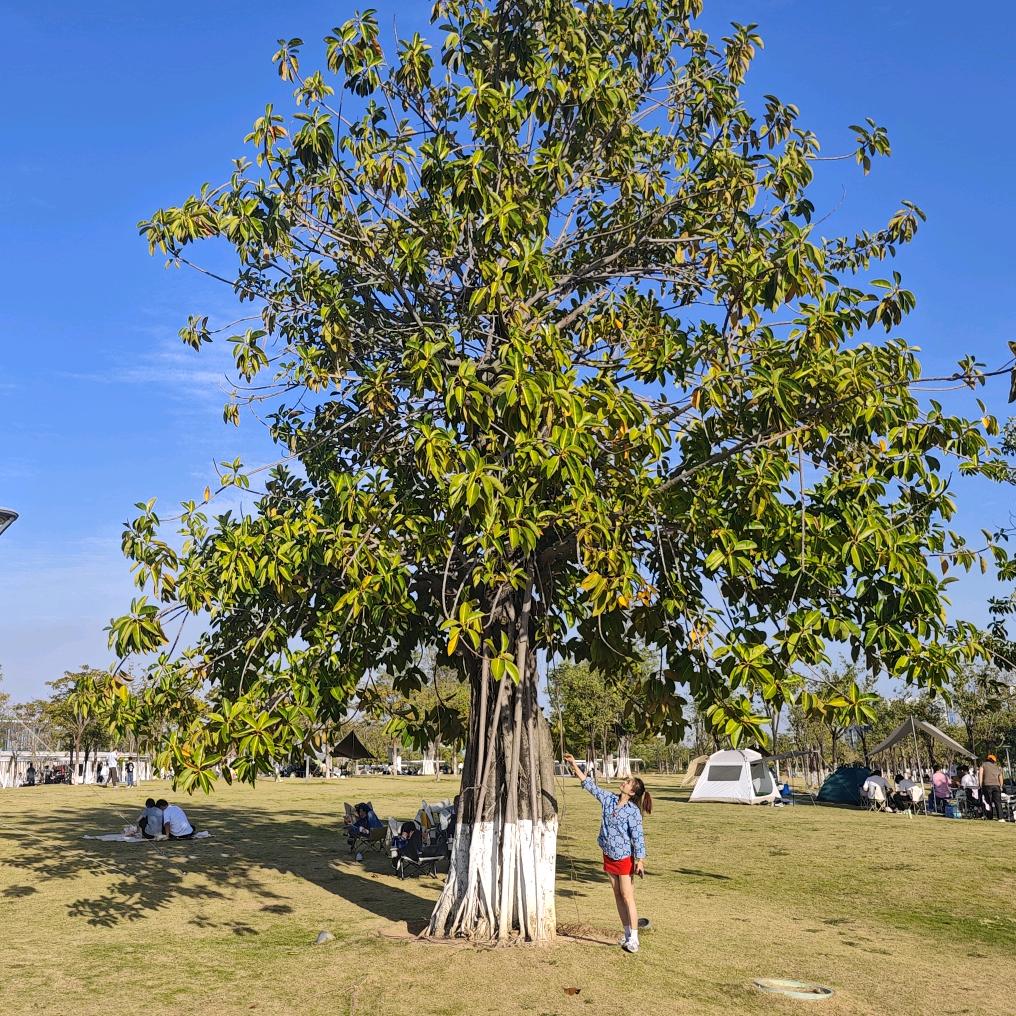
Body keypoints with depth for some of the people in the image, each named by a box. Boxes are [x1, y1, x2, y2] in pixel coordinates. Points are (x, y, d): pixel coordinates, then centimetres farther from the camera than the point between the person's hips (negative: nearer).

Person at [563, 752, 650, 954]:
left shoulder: (633, 811, -17)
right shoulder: (608, 799, -1)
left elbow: (638, 837, -16)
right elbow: (590, 785, 3)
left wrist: (639, 861, -18)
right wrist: (574, 765, -1)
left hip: (625, 857, -7)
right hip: (609, 855, 7)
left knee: (627, 897, -4)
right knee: (617, 895, 11)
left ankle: (634, 939, 1)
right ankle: (627, 935, 20)